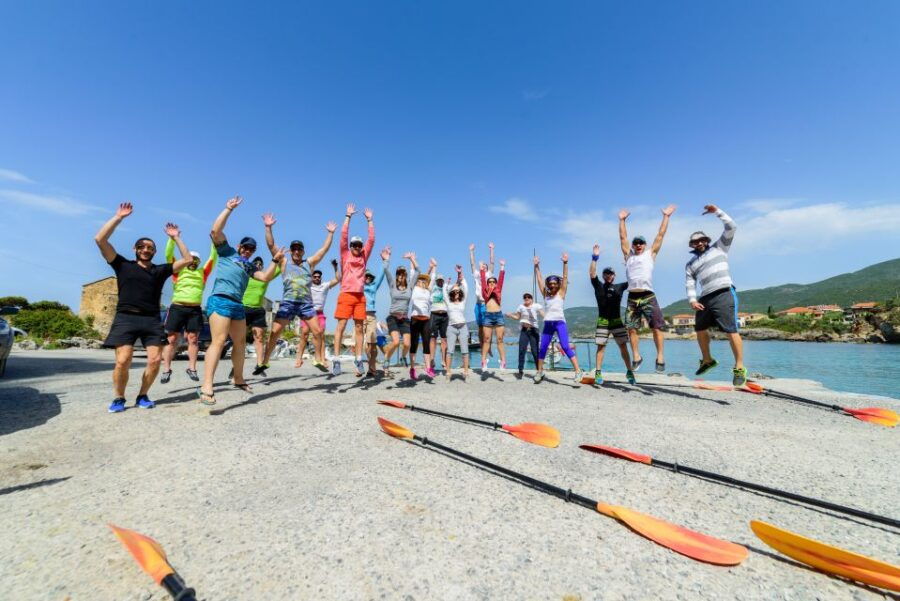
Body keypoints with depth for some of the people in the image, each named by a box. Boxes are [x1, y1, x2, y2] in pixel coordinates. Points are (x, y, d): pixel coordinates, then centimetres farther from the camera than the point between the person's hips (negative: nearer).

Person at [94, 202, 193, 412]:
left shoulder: (161, 270, 17)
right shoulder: (123, 265, 13)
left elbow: (187, 260, 13)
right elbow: (100, 240, 6)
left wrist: (176, 237, 15)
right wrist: (118, 217, 7)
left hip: (152, 320, 2)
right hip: (126, 318, -1)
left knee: (155, 360, -10)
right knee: (123, 361, -13)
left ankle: (143, 396, 9)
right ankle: (118, 398, 8)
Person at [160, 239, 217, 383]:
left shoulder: (202, 273, 15)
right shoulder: (178, 271, 12)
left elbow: (213, 258, 11)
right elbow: (169, 255, 2)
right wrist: (172, 238, -6)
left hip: (195, 310, 1)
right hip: (177, 308, -1)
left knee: (193, 339, 2)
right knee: (171, 339, 2)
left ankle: (192, 368, 7)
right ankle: (166, 369, 7)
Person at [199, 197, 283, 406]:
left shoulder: (250, 266, 24)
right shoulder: (227, 252, 11)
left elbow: (266, 277, 12)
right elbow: (216, 230, 0)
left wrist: (275, 261, 6)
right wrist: (229, 209, 3)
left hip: (238, 305, 7)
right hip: (220, 301, -7)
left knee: (240, 343, 13)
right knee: (218, 341, -18)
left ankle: (238, 379, 28)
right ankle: (206, 388, -23)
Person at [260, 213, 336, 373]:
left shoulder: (309, 263, 12)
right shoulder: (284, 262, 10)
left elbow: (324, 249, 11)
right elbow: (271, 245, 4)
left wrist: (330, 233, 9)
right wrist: (268, 228, -3)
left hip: (306, 303, 1)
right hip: (288, 303, -1)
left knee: (318, 332, -3)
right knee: (275, 332, -4)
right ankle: (264, 363, 7)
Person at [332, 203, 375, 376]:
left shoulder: (364, 256, 14)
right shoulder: (345, 255, 8)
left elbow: (371, 240, 11)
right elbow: (343, 236, 1)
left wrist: (369, 220, 10)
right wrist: (348, 216, 2)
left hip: (360, 296, 3)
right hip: (346, 295, -3)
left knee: (359, 328, 3)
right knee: (341, 326, -6)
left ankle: (359, 359, 6)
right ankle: (336, 359, -5)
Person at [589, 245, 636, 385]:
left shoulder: (620, 287, 12)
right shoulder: (598, 286, 5)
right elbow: (592, 274, -7)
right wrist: (595, 258, -13)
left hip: (617, 320, 2)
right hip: (603, 321, -2)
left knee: (623, 346, 3)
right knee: (601, 347, -1)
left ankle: (629, 372, 11)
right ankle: (598, 373, 1)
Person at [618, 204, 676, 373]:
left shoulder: (650, 254, 15)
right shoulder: (628, 255, 19)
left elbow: (660, 235, 14)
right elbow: (622, 237, 20)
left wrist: (666, 216, 16)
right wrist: (622, 220, 23)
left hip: (648, 297, -2)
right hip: (632, 298, 2)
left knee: (657, 327, -6)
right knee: (631, 328, 1)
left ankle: (660, 356, 2)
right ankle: (636, 356, 11)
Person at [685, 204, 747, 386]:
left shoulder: (719, 248, 13)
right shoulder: (690, 264, 19)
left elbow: (731, 227, 6)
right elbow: (690, 284, 9)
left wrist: (717, 211, 2)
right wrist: (692, 300, -6)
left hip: (724, 295, -5)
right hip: (705, 299, 6)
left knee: (731, 330, -13)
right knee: (700, 329, 14)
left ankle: (739, 368, -8)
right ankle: (707, 360, 32)